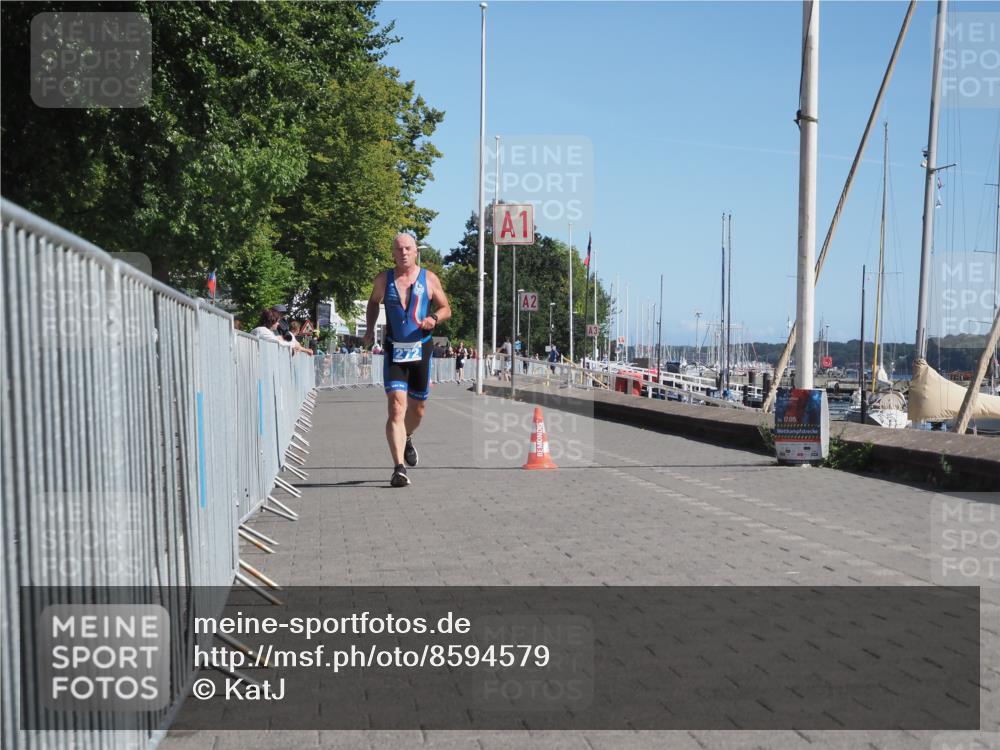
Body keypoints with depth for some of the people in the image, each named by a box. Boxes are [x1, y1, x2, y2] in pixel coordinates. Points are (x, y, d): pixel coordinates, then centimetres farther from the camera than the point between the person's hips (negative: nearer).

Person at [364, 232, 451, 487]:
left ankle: (407, 439, 48)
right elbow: (373, 302, 22)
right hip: (394, 351, -1)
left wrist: (434, 318, -13)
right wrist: (370, 328, 8)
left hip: (421, 349, 1)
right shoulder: (384, 279, 4)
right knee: (396, 408, -15)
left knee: (417, 409, 14)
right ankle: (399, 468, -19)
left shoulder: (429, 278, 2)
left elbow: (446, 309, 8)